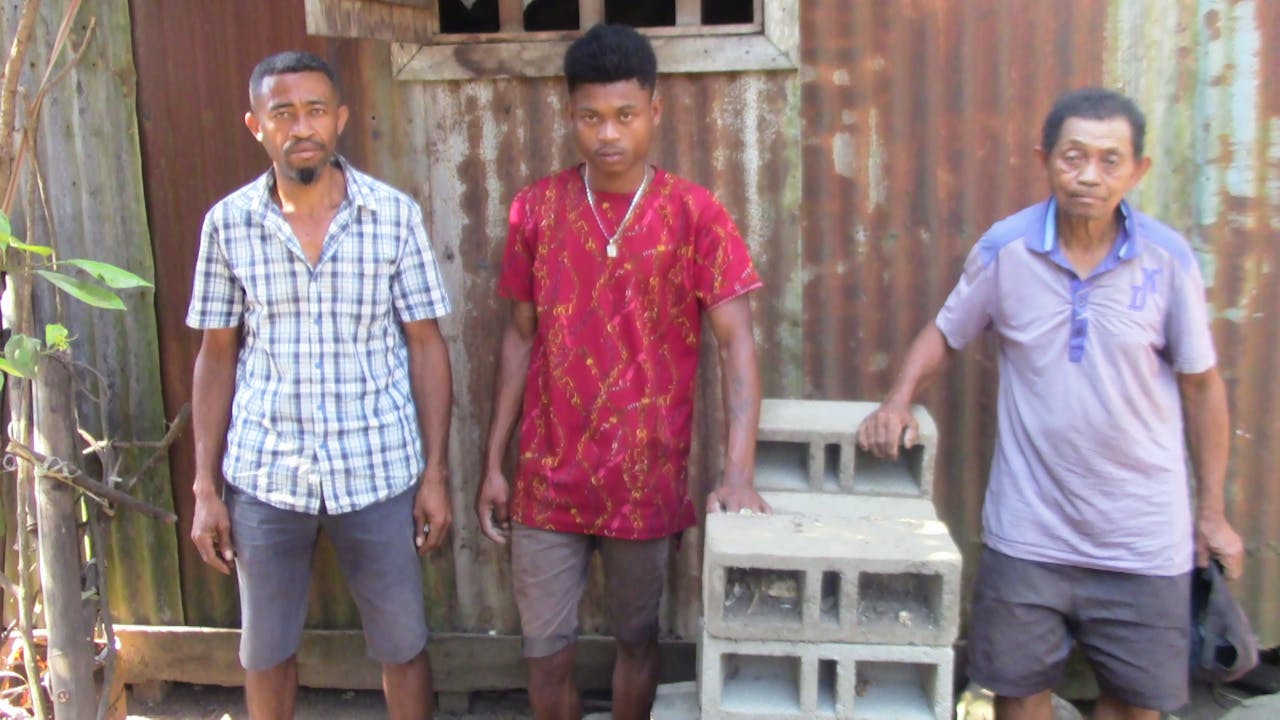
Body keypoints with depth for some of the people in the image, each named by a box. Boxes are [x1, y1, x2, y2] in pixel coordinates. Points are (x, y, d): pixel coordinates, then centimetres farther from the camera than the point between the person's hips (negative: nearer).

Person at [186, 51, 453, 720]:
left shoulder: (395, 215, -6)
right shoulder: (228, 223, -2)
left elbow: (426, 345, -2)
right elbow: (216, 355, 4)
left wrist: (435, 472, -4)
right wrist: (205, 487, 3)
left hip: (379, 469, -1)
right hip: (265, 472, 2)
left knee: (402, 644, 11)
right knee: (265, 651, 17)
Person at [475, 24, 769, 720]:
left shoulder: (693, 213, -7)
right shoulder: (537, 208, 0)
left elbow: (735, 343, -10)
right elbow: (520, 336, 5)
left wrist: (739, 473, -20)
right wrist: (493, 463, 5)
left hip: (647, 479, -1)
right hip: (548, 476, 2)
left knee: (636, 638, 17)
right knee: (545, 650, 11)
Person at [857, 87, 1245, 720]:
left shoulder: (1168, 259, -8)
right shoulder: (1004, 249, -8)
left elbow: (1201, 385, 2)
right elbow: (944, 334, 8)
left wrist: (1213, 512, 5)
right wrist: (897, 402, -9)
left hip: (1143, 535, 1)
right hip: (1028, 531, 0)